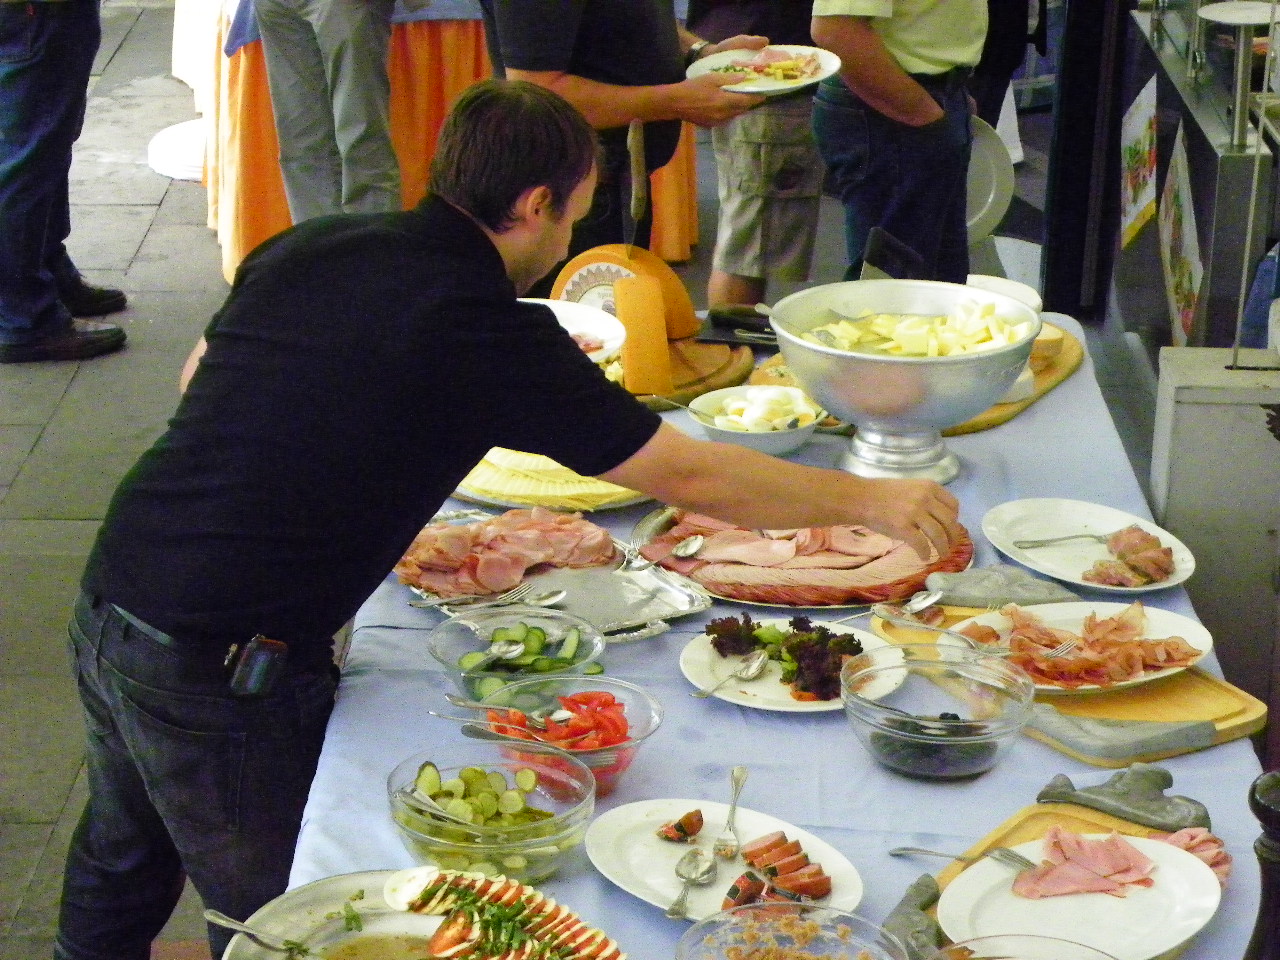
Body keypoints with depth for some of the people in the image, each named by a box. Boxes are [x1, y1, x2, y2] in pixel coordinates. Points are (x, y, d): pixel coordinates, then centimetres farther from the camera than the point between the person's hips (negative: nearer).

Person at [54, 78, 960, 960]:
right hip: (220, 671, -7)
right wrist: (872, 500, 0)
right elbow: (691, 476, -11)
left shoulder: (306, 245, 3)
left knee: (122, 863, 29)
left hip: (110, 600, 7)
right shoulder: (488, 330, -17)